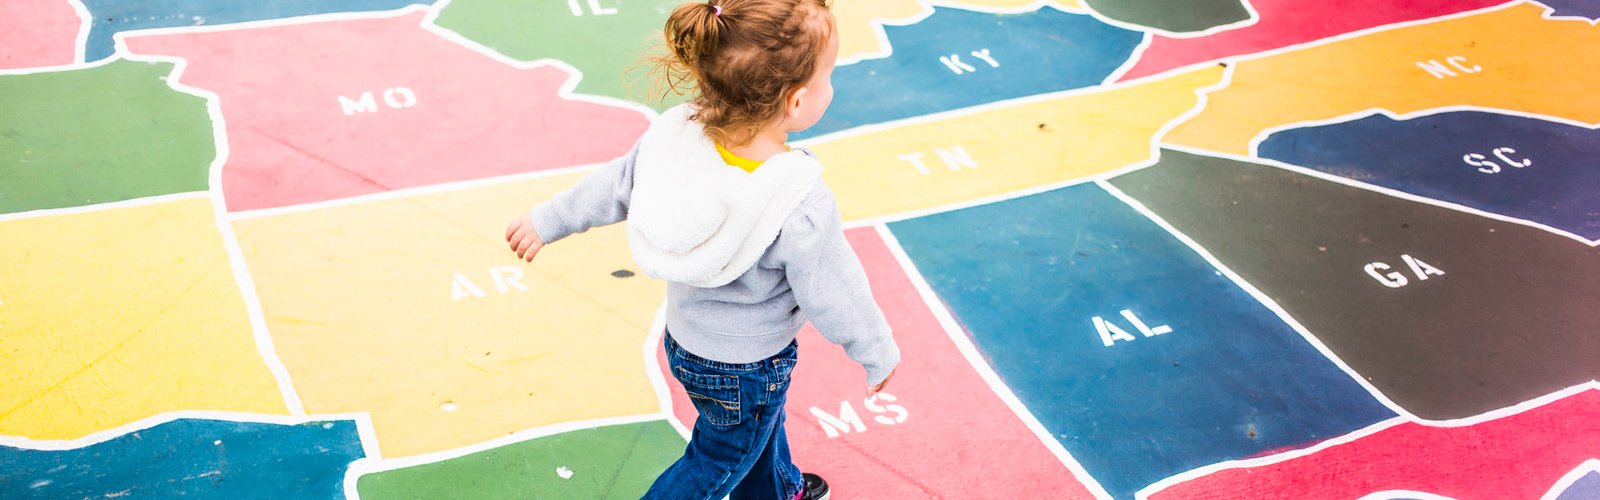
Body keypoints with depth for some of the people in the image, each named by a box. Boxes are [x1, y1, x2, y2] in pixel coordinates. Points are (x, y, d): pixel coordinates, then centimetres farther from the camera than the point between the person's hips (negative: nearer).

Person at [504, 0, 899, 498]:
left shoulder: (677, 135, -24)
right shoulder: (802, 208, -38)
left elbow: (615, 185, -7)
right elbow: (836, 298, -24)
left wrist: (547, 220, 12)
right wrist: (880, 356, -4)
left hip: (685, 338, 6)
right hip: (745, 367, -6)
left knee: (763, 425, 34)